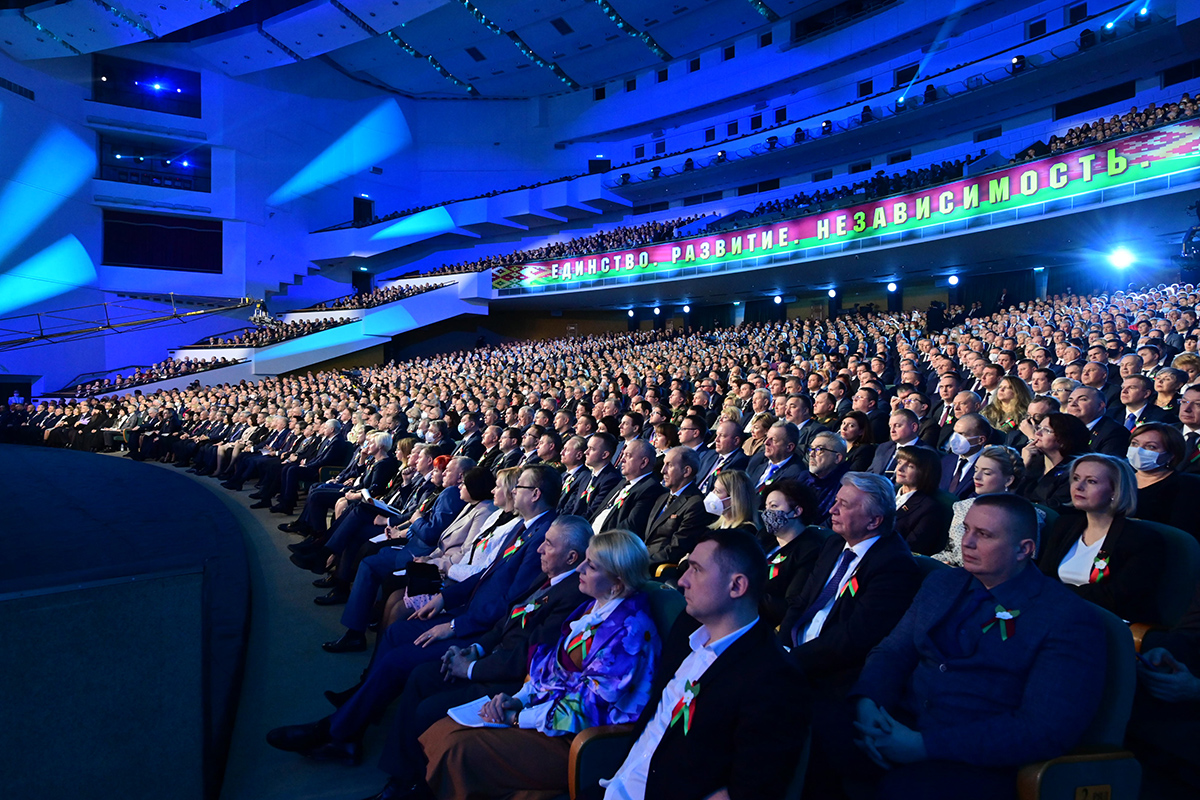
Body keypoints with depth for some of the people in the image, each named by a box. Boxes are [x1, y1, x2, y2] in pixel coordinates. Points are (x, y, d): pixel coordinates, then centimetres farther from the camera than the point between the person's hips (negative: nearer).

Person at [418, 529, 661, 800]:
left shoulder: (630, 630, -20)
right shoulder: (593, 607, 7)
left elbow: (587, 708, -19)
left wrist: (519, 717, -12)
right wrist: (518, 699, -4)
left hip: (577, 742, -8)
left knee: (459, 749, -19)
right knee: (441, 733, -6)